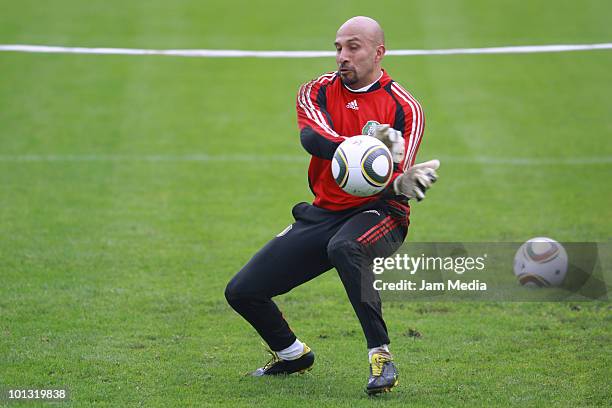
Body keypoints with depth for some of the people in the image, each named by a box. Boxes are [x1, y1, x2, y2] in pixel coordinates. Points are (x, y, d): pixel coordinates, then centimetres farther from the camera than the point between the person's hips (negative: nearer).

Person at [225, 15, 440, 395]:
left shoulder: (404, 107, -6)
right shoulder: (318, 92, 3)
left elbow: (395, 180, -14)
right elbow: (313, 138, -19)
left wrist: (403, 184, -40)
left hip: (379, 214, -5)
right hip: (324, 214, 5)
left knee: (344, 247, -41)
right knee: (241, 292, -1)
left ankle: (381, 356, -34)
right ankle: (293, 355, 28)